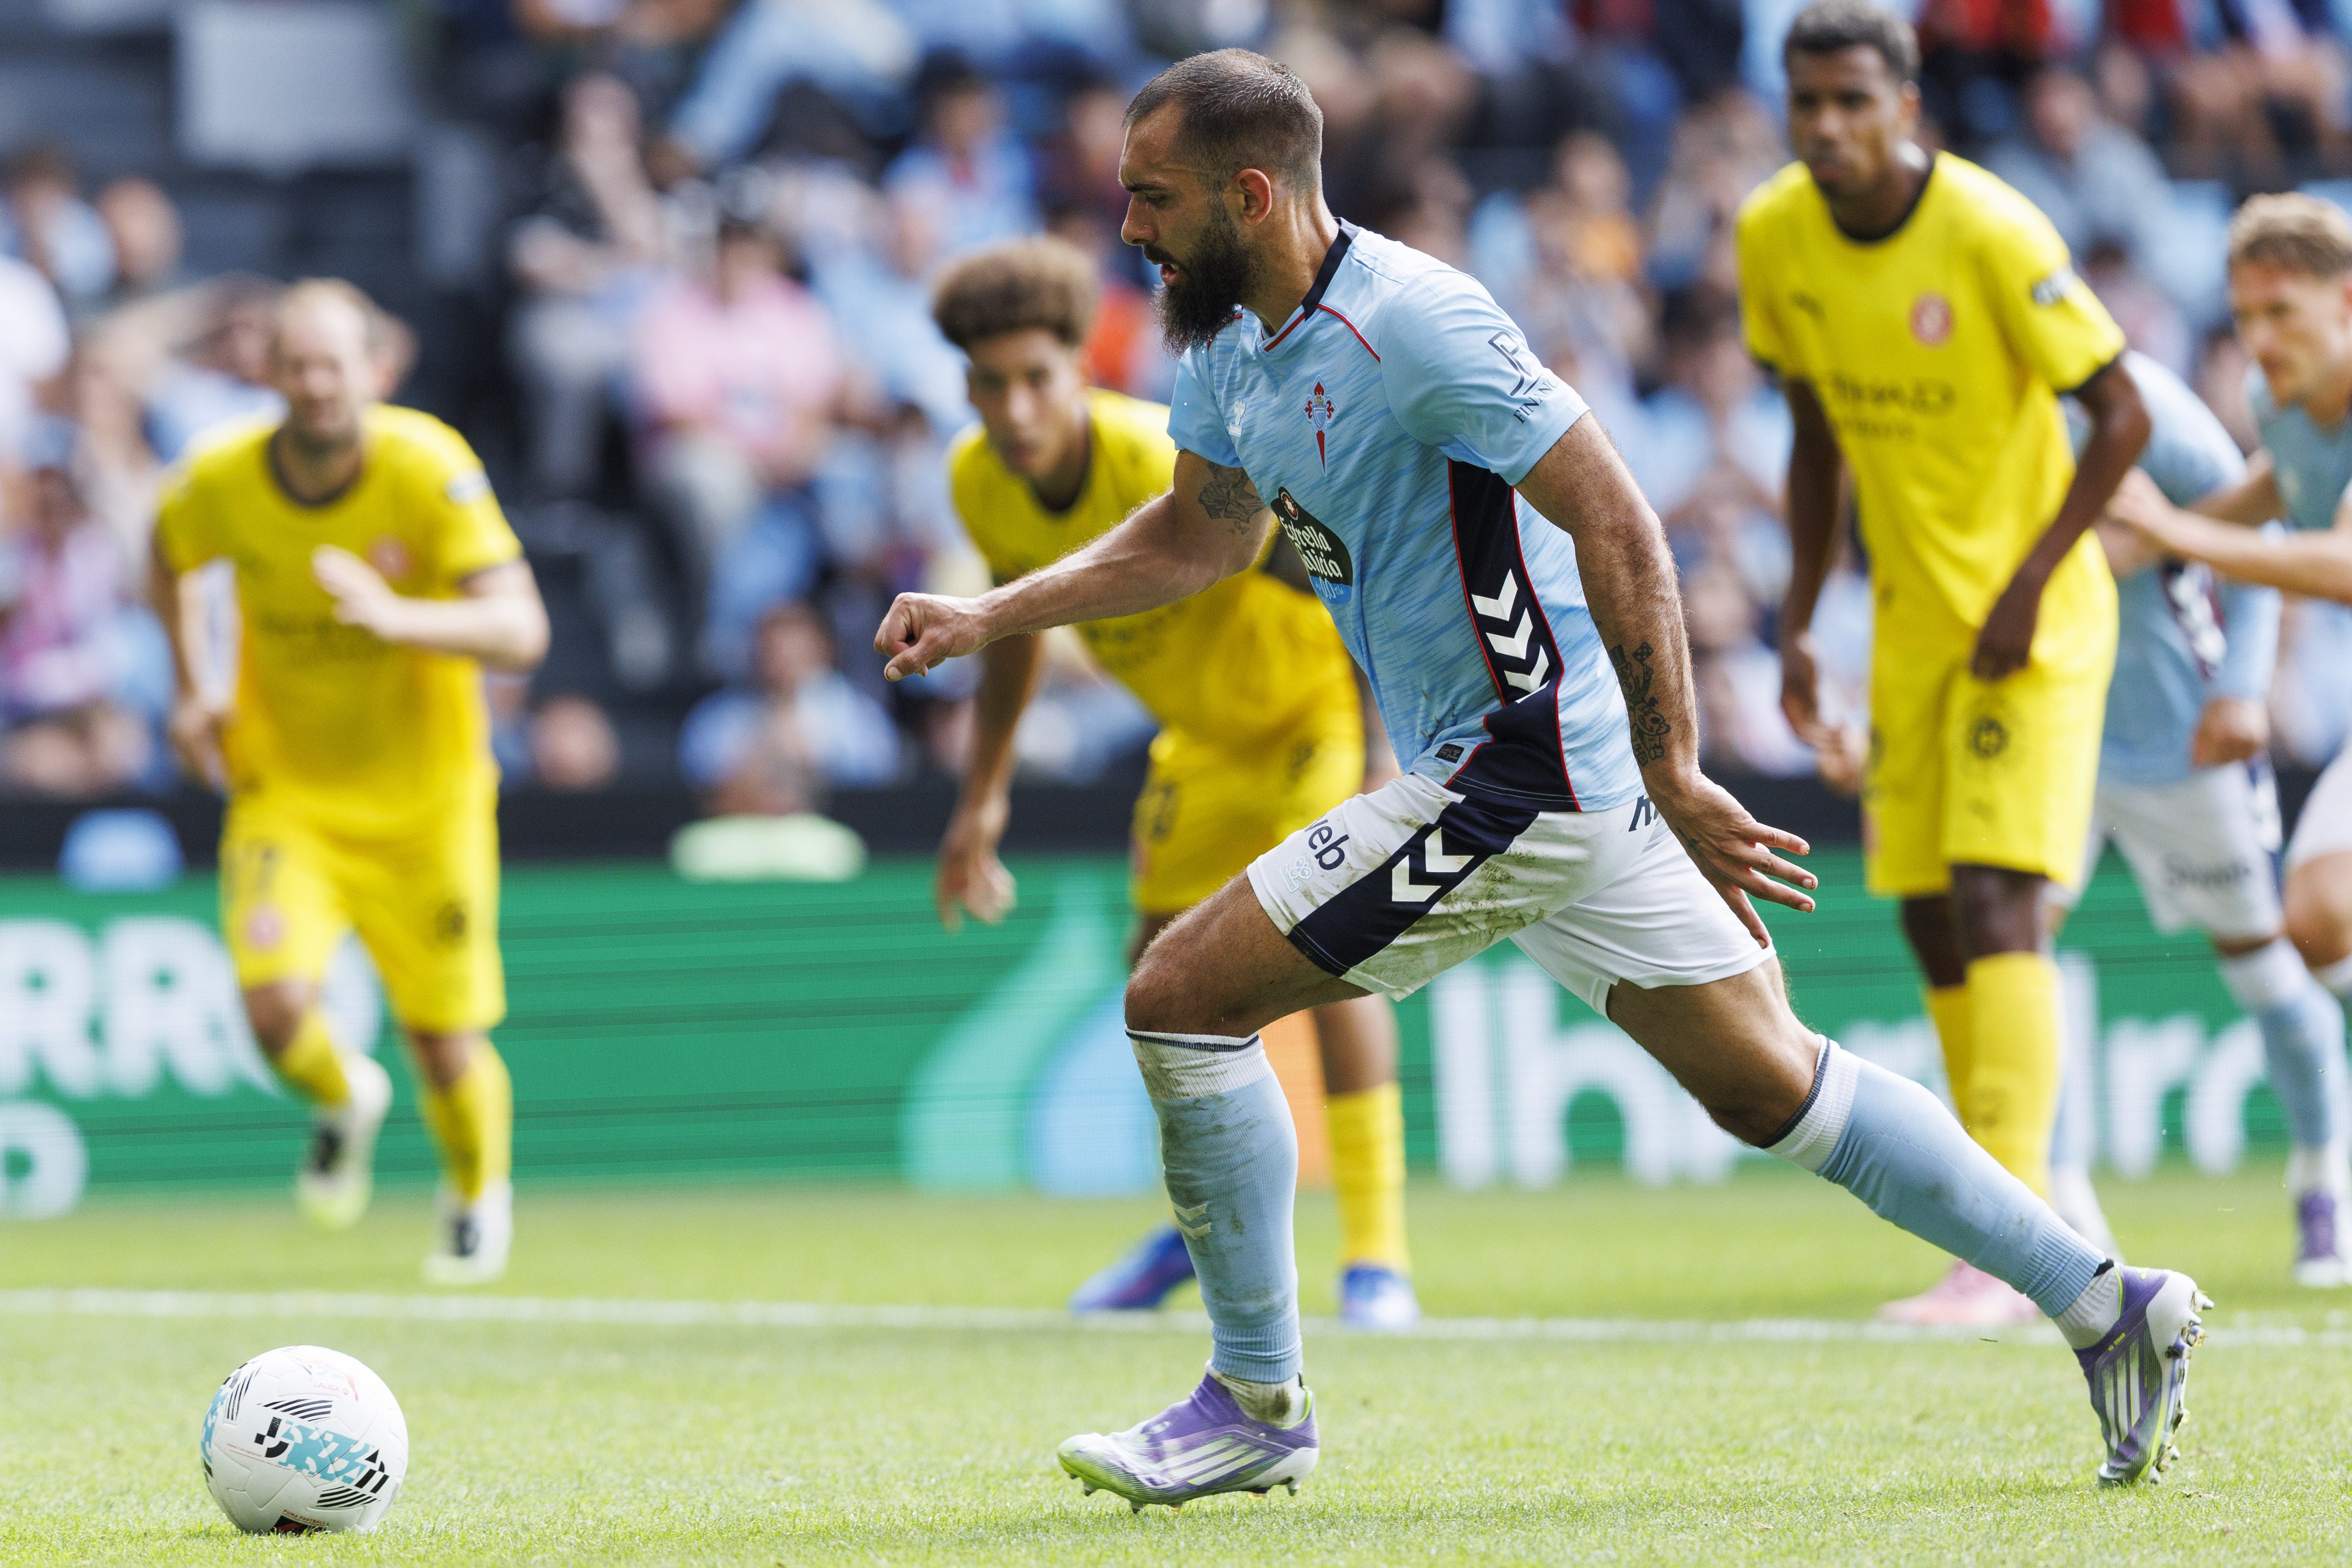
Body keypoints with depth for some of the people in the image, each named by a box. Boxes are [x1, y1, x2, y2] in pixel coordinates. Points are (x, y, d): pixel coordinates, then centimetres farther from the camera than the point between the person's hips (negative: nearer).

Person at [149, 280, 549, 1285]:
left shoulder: (428, 470, -21)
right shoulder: (222, 481, -13)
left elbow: (520, 633, -29)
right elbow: (170, 553, 14)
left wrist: (396, 616, -44)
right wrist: (192, 688, 6)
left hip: (424, 799, -1)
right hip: (284, 790, 1)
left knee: (447, 1047, 2)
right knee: (276, 1004, -20)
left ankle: (479, 1194, 37)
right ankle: (341, 1104, 17)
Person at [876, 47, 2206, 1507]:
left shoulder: (1411, 326, -20)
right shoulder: (1236, 341, 9)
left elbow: (1616, 525, -21)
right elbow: (1204, 532, 26)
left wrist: (1671, 778, -22)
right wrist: (988, 617, 17)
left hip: (1524, 770, -10)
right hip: (1550, 776, 10)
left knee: (1182, 998, -8)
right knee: (1772, 1085, 13)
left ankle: (1257, 1404, 2)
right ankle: (2107, 1303, 17)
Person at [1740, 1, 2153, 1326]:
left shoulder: (1992, 235, -20)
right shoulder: (1776, 237, -2)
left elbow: (2124, 414, -14)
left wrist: (2027, 590, -19)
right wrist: (1801, 620, 10)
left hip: (2037, 619, -6)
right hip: (1912, 620, 6)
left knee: (1995, 901, -17)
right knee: (1931, 919, 6)